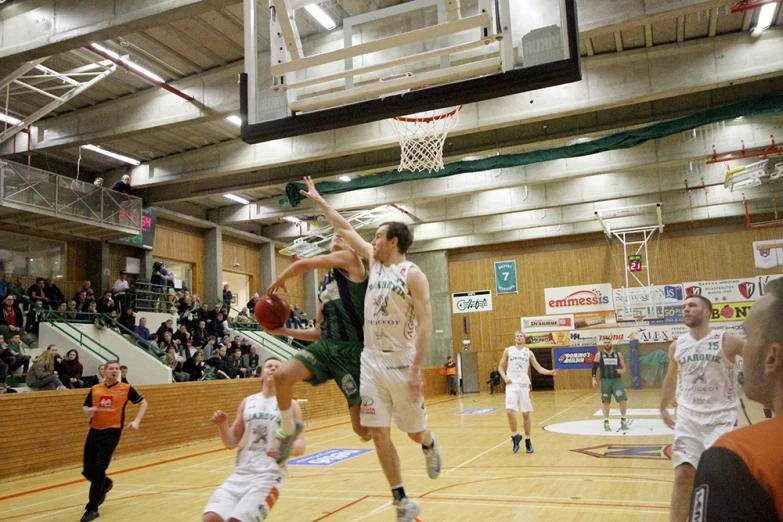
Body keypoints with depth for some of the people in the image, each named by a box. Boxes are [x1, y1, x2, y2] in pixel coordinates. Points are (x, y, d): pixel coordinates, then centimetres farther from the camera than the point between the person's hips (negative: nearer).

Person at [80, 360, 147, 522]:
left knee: (99, 469, -10)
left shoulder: (126, 388, -1)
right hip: (94, 432, 4)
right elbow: (85, 406, 18)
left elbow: (143, 403, 7)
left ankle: (92, 508, 4)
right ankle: (105, 484, 40)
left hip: (112, 432, -4)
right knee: (87, 471, 7)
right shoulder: (95, 389, 7)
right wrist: (88, 411, -6)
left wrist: (136, 421, -5)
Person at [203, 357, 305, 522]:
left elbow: (300, 445, 0)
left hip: (269, 475, -3)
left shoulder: (290, 405, 4)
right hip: (240, 473, 3)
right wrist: (222, 425, -8)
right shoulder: (247, 402, 12)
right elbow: (231, 443, 12)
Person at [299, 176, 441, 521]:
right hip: (371, 362, 6)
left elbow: (425, 323, -15)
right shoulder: (374, 262, 9)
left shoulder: (412, 274, -10)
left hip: (401, 363, -6)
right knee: (378, 433, 1)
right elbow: (346, 230, 20)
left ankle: (429, 446, 44)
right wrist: (319, 201, 24)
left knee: (415, 432, 7)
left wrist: (417, 370, -21)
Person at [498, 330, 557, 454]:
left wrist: (549, 372, -13)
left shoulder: (528, 353, 7)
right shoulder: (508, 350, 4)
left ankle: (528, 440, 18)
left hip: (524, 385, 1)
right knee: (510, 411, -17)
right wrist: (505, 377, -10)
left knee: (526, 413, 4)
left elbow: (538, 368, 5)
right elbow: (501, 367, 8)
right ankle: (515, 436, 3)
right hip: (512, 385, -1)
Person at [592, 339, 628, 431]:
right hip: (605, 380, -1)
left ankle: (623, 420, 9)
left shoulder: (618, 354, 9)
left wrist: (622, 371, -11)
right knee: (605, 401, 3)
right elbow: (594, 367, 2)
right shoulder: (599, 355, 5)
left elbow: (623, 367, 12)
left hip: (617, 380, 1)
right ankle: (606, 422, 13)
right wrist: (594, 379, -8)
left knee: (623, 399, -10)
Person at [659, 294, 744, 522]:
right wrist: (663, 408, 23)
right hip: (688, 418, 3)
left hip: (722, 417, -3)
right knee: (683, 475, -2)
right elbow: (671, 379, 19)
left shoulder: (727, 342, -8)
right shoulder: (676, 346, 5)